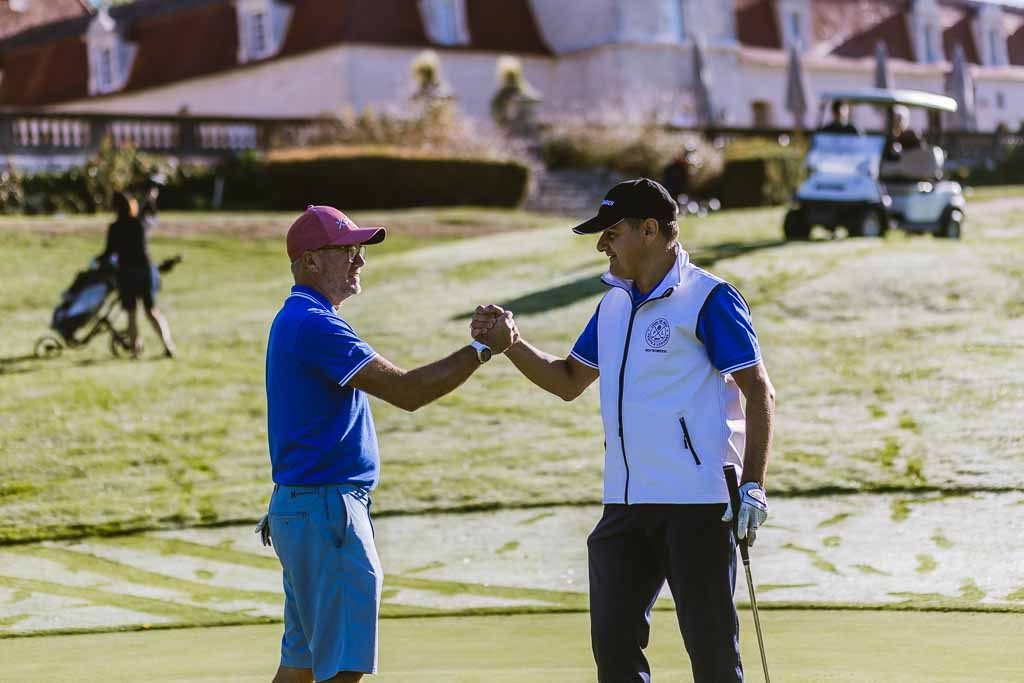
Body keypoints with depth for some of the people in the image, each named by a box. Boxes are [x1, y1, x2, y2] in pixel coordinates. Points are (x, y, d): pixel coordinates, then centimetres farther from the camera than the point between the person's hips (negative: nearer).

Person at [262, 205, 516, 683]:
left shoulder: (295, 320, 17)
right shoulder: (315, 324, -17)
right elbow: (405, 390, -22)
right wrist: (484, 348, -18)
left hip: (298, 506, 11)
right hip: (324, 510, -11)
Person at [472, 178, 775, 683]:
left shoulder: (709, 300, -8)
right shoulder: (614, 302, 15)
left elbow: (759, 394, -8)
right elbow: (569, 381, 23)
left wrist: (752, 486, -14)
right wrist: (511, 344, 8)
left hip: (698, 503, -7)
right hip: (625, 503, 7)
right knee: (613, 642, 6)